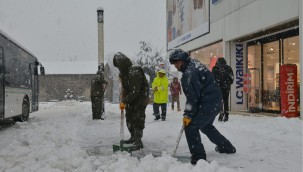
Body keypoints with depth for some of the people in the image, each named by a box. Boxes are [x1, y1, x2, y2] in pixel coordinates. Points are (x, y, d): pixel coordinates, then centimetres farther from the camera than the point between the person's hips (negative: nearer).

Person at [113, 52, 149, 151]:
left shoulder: (135, 72, -25)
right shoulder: (123, 73, 5)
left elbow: (135, 91, -27)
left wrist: (125, 101, -23)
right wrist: (124, 100, 2)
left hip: (140, 99, -9)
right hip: (131, 99, 10)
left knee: (138, 120, -8)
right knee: (129, 118, 16)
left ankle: (138, 142, -2)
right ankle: (133, 138, 31)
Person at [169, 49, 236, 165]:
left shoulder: (189, 74, -19)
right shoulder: (195, 64, 11)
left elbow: (192, 97, -20)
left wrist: (188, 115, -13)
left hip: (208, 105, -10)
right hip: (217, 102, 10)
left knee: (190, 127, -6)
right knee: (206, 126, 27)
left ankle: (198, 156, -4)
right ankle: (226, 147, 40)